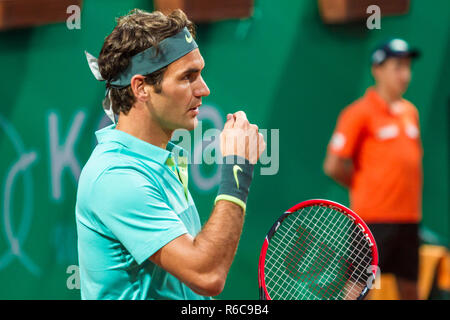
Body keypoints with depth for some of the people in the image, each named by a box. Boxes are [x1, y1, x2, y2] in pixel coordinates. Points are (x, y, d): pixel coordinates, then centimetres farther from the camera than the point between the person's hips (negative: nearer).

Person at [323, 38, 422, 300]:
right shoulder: (360, 113, -8)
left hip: (409, 216, 7)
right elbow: (334, 165, -9)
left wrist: (413, 195, 11)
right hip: (374, 218, -7)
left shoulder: (410, 112, 13)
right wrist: (366, 187, 2)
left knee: (410, 288, 10)